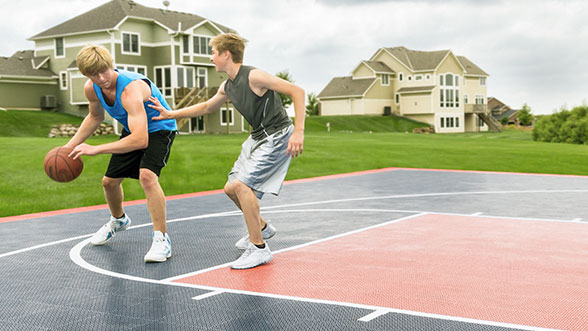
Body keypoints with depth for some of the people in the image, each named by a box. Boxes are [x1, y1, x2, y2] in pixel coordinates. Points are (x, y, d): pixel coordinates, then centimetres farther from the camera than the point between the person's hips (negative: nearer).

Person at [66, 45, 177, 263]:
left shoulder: (131, 89, -39)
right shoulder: (91, 89, -15)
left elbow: (140, 139, -48)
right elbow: (95, 116, 9)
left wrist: (96, 149, -48)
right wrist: (70, 146, 0)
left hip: (159, 129, -8)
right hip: (132, 129, 8)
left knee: (147, 176, -31)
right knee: (109, 181, 12)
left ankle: (161, 238, -21)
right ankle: (118, 220, 45)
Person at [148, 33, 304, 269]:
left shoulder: (253, 76, -20)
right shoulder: (227, 86, 8)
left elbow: (297, 91, -22)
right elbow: (206, 107, 27)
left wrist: (298, 132, -29)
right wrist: (171, 114, 24)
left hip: (277, 136, -9)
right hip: (258, 137, 9)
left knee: (242, 185, -21)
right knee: (231, 188, 13)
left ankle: (259, 249, -13)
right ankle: (262, 228, 36)